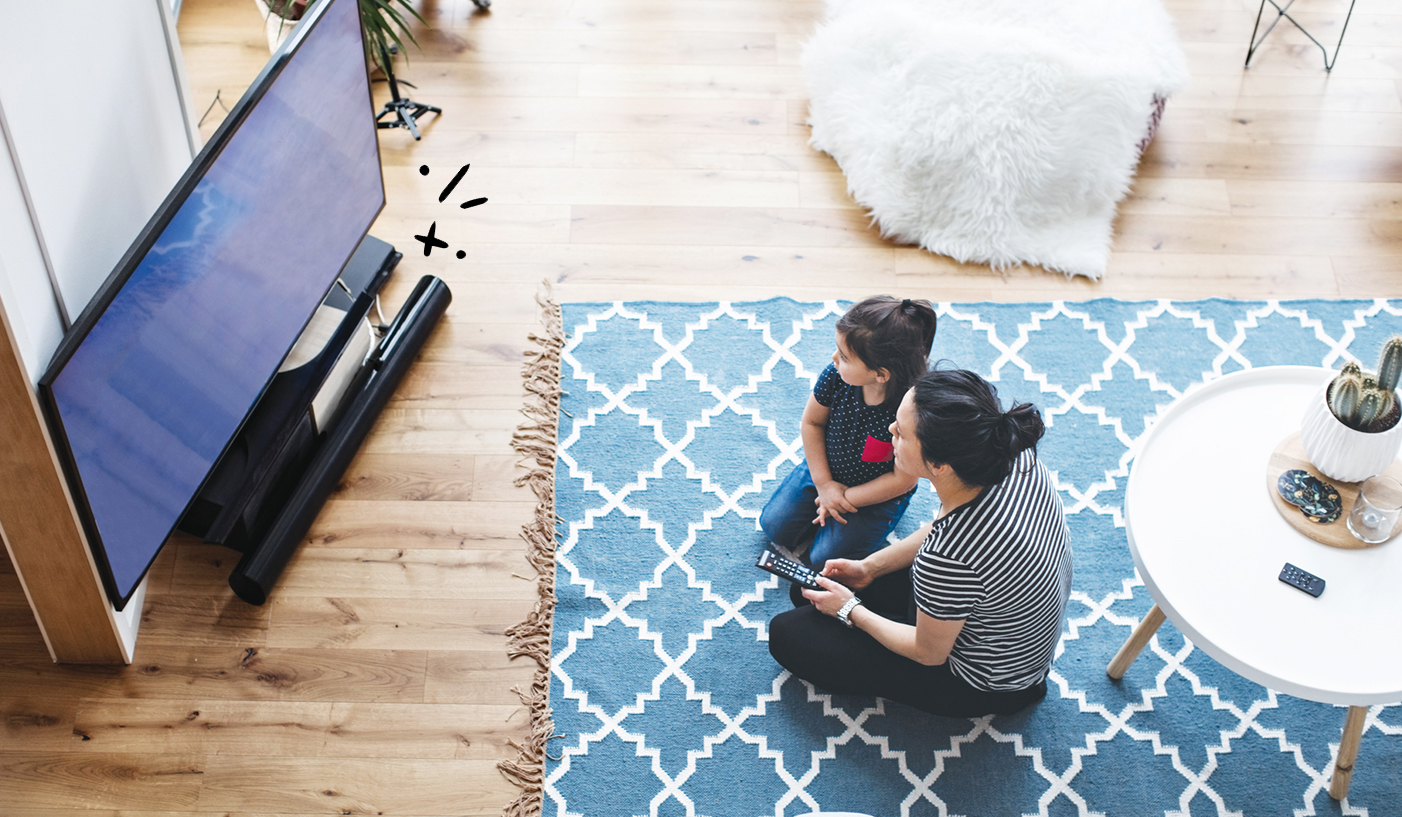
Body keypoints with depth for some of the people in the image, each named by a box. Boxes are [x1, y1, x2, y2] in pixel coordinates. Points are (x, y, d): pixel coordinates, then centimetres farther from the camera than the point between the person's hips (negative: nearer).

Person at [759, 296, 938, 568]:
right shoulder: (835, 375, -25)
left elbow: (903, 480, -25)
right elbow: (811, 422, -6)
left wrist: (847, 499, -18)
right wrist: (824, 484, -11)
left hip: (879, 494, -4)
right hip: (826, 470, 4)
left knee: (824, 558, -8)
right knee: (775, 525, 2)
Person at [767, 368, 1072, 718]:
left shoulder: (946, 559, -43)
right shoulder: (1014, 454, -22)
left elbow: (929, 653, -20)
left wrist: (850, 611, -6)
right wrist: (870, 567, 5)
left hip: (983, 683, -7)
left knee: (787, 634, 0)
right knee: (817, 584, 17)